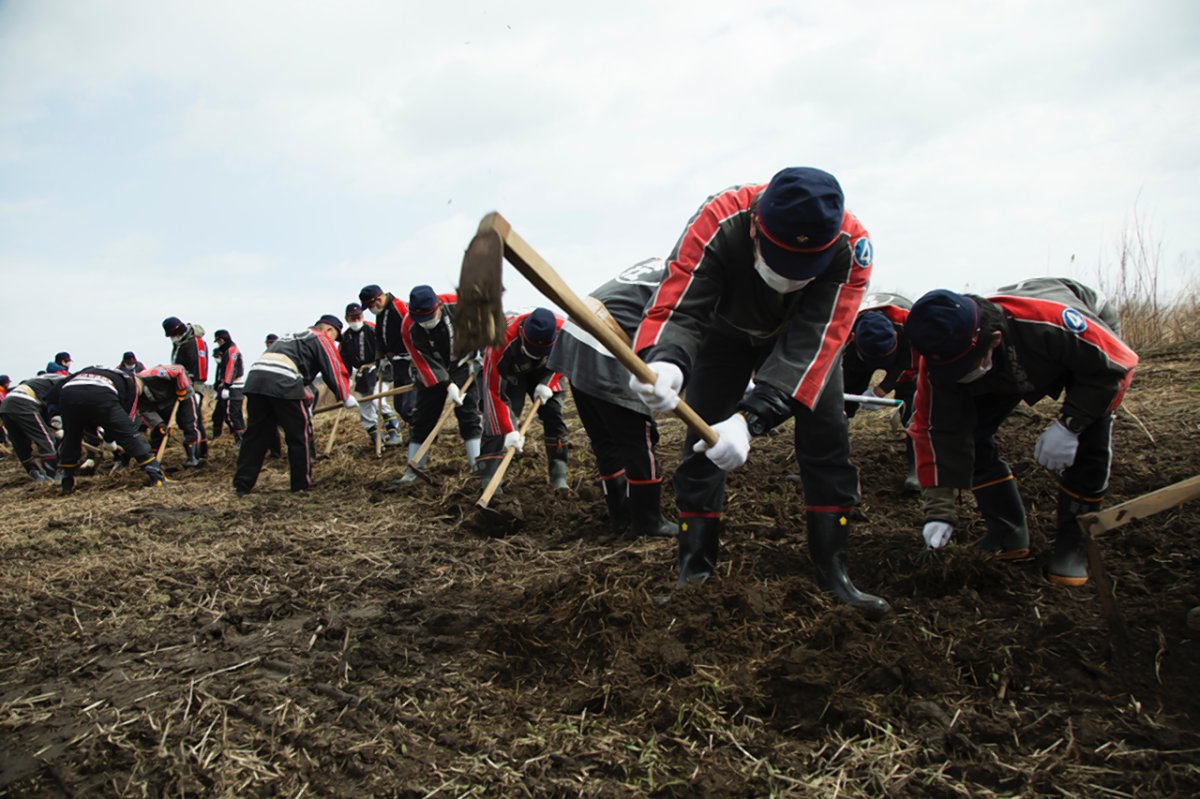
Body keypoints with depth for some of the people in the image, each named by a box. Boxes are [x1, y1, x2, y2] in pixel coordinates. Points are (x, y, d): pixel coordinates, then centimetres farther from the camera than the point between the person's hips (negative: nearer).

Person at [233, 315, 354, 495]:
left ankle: (242, 485, 14)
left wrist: (305, 396, 37)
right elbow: (334, 370, 10)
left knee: (256, 434, 12)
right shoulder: (322, 339, 14)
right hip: (283, 384, -7)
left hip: (254, 379, 7)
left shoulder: (293, 337, 37)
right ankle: (302, 484, 12)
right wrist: (346, 397, 21)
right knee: (298, 435, 5)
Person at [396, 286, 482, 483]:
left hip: (462, 367, 0)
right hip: (431, 374, 0)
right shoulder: (409, 328, -25)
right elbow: (424, 361, -21)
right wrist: (448, 385, -28)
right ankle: (413, 468, 9)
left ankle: (476, 463, 1)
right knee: (423, 420, 1)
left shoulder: (458, 305, -26)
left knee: (469, 414, -3)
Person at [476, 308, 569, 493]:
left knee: (553, 416, -6)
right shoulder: (501, 343, -43)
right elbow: (495, 391, -37)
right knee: (496, 423, -17)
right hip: (507, 371, -3)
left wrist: (549, 385, -22)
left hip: (544, 372, 3)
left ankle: (559, 478, 5)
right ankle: (488, 483, -12)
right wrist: (509, 430, -39)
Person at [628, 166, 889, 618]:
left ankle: (833, 571, 5)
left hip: (804, 331, 1)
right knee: (702, 440, -6)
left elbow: (810, 347, -41)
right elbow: (679, 307, -44)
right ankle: (693, 570, 6)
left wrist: (751, 418, -54)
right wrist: (664, 360, -68)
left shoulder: (850, 245, -36)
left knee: (826, 438, -8)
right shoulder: (718, 222, -39)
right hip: (727, 328, 0)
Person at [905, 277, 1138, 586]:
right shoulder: (942, 354, -34)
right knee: (973, 435, -12)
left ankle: (1072, 544, -2)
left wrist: (1068, 425, -35)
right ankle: (1009, 535, 4)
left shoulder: (1051, 320, -46)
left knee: (1089, 443, -21)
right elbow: (939, 431, -26)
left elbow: (1118, 364, -28)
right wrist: (939, 510, -30)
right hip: (1014, 364, 3)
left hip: (1090, 343, -3)